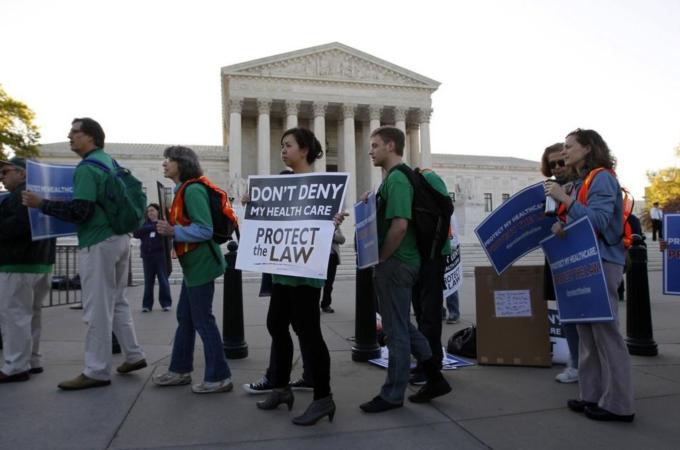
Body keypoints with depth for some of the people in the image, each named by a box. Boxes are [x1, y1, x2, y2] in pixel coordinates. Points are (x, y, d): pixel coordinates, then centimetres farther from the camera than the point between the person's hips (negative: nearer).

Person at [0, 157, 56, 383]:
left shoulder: (23, 194, -11)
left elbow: (19, 223, -26)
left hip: (19, 264, -10)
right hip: (40, 261, 10)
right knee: (30, 314, 14)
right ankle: (32, 361, 21)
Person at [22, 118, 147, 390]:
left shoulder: (87, 168, -14)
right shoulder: (111, 162, 14)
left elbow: (79, 211, -20)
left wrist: (41, 204, -11)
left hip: (98, 244, -9)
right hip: (119, 238, 9)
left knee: (97, 310, -3)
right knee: (116, 302, 17)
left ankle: (96, 372, 5)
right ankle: (134, 355, 22)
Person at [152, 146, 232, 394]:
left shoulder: (193, 190, -16)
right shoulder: (183, 190, 15)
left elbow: (205, 230, -24)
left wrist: (173, 232, -25)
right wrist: (168, 227, 9)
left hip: (200, 264, -10)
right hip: (193, 264, 10)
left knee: (203, 320, -3)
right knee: (185, 318, 17)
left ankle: (219, 377, 8)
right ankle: (180, 370, 30)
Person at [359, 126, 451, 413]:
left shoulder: (396, 179, -16)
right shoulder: (395, 178, 16)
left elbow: (399, 225, -26)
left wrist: (380, 259, -17)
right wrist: (372, 203, 8)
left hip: (395, 263, -10)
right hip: (398, 263, 10)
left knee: (396, 330, 2)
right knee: (402, 325, 18)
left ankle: (392, 395, 16)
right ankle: (434, 378, 27)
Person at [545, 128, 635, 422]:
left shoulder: (602, 178, -9)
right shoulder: (582, 181, 18)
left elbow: (598, 221, -21)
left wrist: (564, 199, -23)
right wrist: (562, 225, 0)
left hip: (601, 263, -9)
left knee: (605, 332, -4)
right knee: (587, 332, 11)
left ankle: (617, 404, 5)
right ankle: (592, 395, 19)